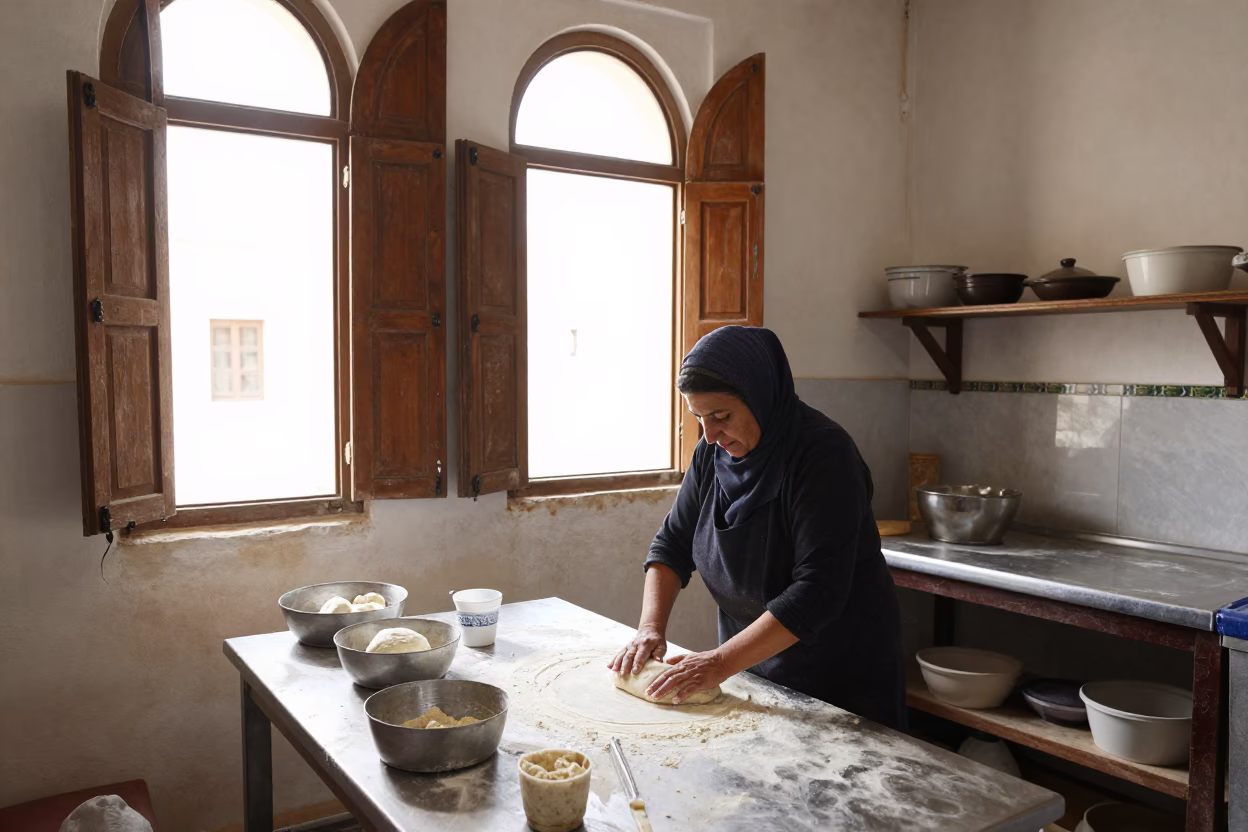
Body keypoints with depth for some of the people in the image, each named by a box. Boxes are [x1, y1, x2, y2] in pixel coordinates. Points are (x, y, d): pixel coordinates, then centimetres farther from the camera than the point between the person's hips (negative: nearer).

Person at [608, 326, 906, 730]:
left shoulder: (824, 454, -24)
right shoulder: (713, 451, -4)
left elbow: (818, 590, -30)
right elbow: (672, 543, 4)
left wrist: (722, 661, -31)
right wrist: (651, 627, -10)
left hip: (839, 676, -5)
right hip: (754, 665, 6)